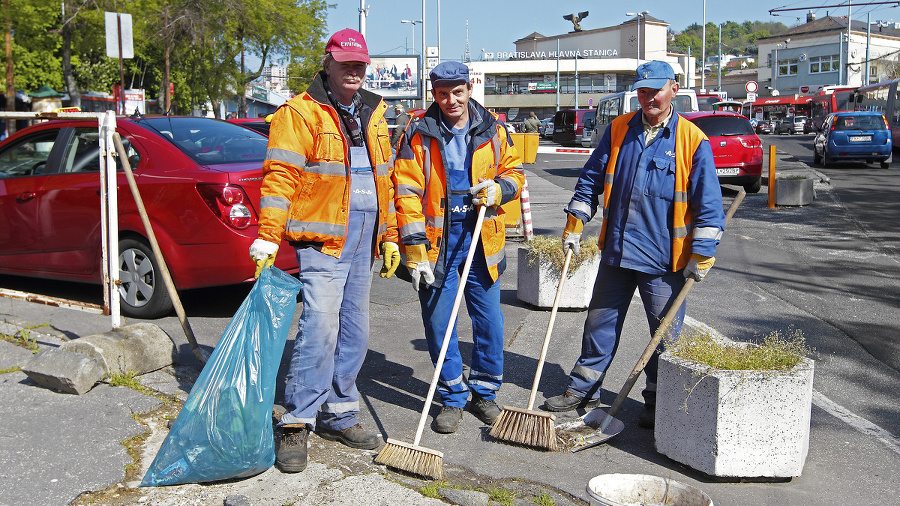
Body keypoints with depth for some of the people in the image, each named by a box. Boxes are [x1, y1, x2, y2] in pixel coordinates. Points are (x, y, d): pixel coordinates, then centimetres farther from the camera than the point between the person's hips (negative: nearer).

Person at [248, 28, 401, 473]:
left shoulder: (373, 114, 17)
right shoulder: (299, 113, -3)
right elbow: (280, 177, -10)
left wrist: (390, 236, 18)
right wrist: (268, 239, -17)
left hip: (363, 242, 7)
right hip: (321, 240, -7)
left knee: (354, 333, 10)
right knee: (319, 327, -14)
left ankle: (338, 416, 23)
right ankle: (297, 426, -5)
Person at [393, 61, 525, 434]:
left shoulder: (492, 130, 5)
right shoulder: (419, 134, -3)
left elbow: (514, 171, 16)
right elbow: (407, 193, -7)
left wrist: (499, 189, -8)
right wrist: (414, 250, -13)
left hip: (481, 240, 2)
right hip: (437, 242, -2)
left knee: (489, 320, 8)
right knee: (438, 324, 2)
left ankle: (484, 392, 27)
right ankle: (453, 398, 18)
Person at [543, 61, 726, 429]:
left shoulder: (693, 141, -6)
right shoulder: (618, 130, 6)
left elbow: (708, 205, -6)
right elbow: (591, 179, 12)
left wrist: (701, 255, -10)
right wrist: (574, 225, 6)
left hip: (664, 260, -3)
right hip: (616, 251, 4)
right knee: (600, 324, 14)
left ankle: (657, 402, 23)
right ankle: (583, 390, 28)